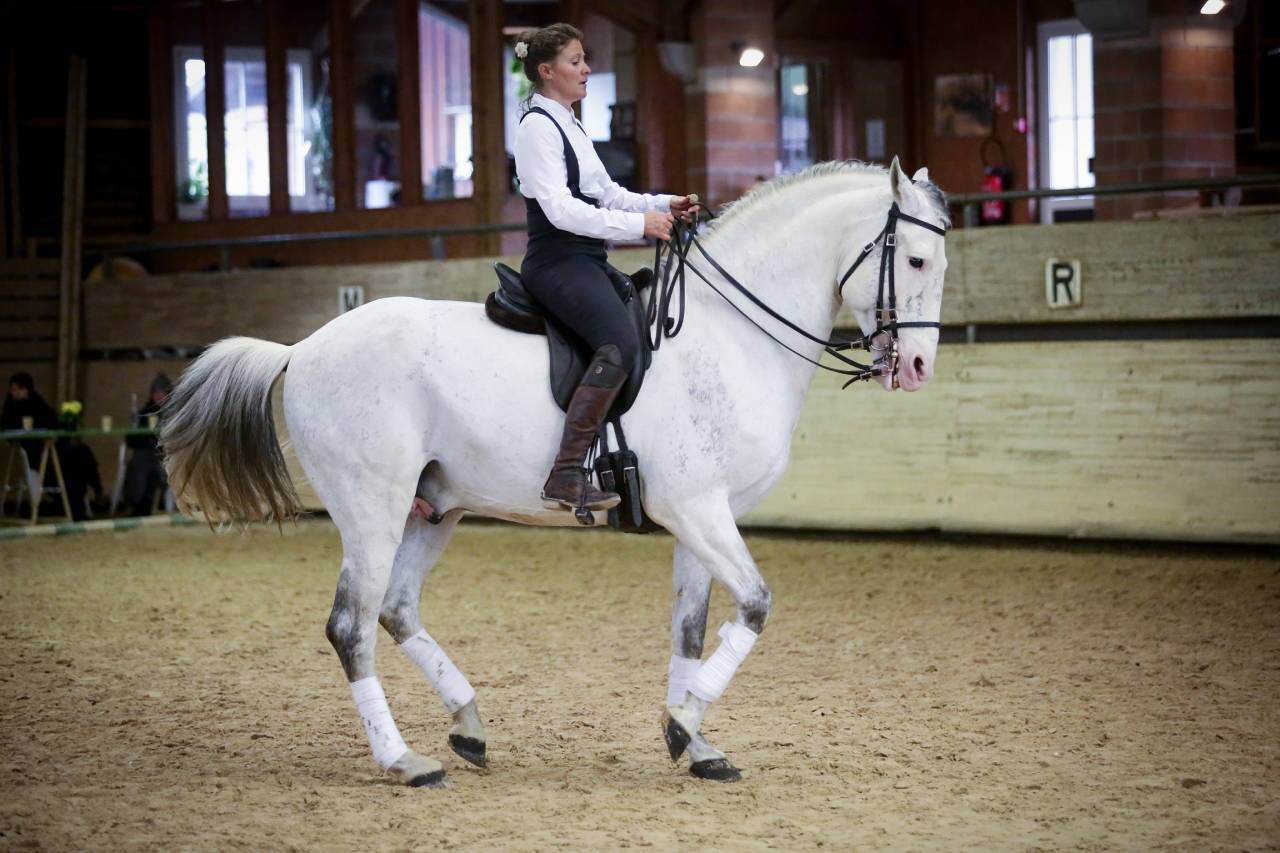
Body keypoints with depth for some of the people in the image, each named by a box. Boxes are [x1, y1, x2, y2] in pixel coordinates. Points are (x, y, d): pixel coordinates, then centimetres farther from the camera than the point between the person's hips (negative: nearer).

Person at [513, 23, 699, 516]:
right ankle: (566, 476, -35)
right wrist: (639, 223, -21)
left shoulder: (566, 125, 21)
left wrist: (664, 205, 8)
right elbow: (560, 208, -20)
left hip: (586, 261, 11)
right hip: (558, 264, -11)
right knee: (621, 343, -30)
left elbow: (606, 194, 23)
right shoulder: (538, 128, -10)